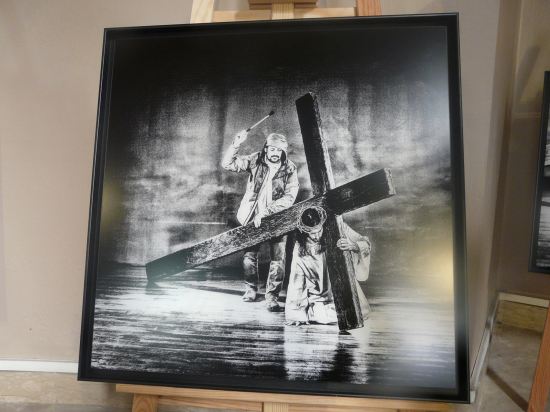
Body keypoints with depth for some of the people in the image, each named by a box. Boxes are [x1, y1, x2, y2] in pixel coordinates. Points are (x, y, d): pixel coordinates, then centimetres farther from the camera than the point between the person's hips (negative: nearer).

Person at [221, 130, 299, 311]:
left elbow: (290, 197, -13)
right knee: (249, 255, 8)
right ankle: (250, 288, 31)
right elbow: (227, 164, -5)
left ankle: (272, 296, 11)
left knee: (278, 258, -5)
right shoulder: (255, 160, -2)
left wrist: (266, 211, -22)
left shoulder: (290, 169, -5)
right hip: (253, 216, 1)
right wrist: (235, 145, -21)